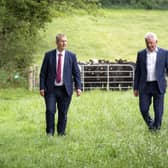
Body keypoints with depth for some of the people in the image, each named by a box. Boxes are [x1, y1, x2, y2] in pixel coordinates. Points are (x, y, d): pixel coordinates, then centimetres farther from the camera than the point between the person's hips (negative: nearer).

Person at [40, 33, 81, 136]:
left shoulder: (72, 56, 5)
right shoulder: (49, 55, 3)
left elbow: (76, 73, 5)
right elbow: (43, 73, 4)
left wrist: (78, 87, -6)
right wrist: (42, 88, -3)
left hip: (65, 89, 1)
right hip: (51, 89, -1)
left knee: (63, 113, 5)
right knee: (50, 111, -9)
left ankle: (61, 133, 17)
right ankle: (50, 133, 5)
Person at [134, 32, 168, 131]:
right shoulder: (141, 54, 7)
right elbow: (137, 72, 11)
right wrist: (136, 88, 8)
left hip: (158, 86, -2)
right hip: (145, 86, 2)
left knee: (158, 110, -1)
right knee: (144, 109, -1)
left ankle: (156, 127, 15)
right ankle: (150, 124, 25)